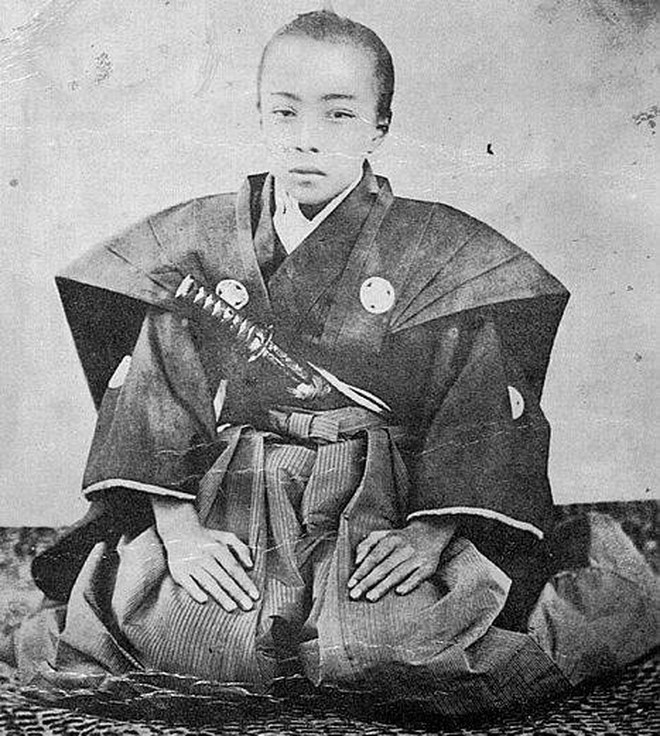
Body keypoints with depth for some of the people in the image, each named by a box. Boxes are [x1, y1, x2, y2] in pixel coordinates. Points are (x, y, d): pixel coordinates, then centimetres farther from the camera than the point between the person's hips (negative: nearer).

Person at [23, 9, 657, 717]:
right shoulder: (200, 244, 6)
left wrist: (434, 531, -13)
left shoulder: (437, 251, 1)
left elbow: (481, 405, -2)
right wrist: (176, 526, -8)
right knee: (162, 624, -25)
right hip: (229, 518, 1)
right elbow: (148, 391, 3)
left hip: (383, 517, 0)